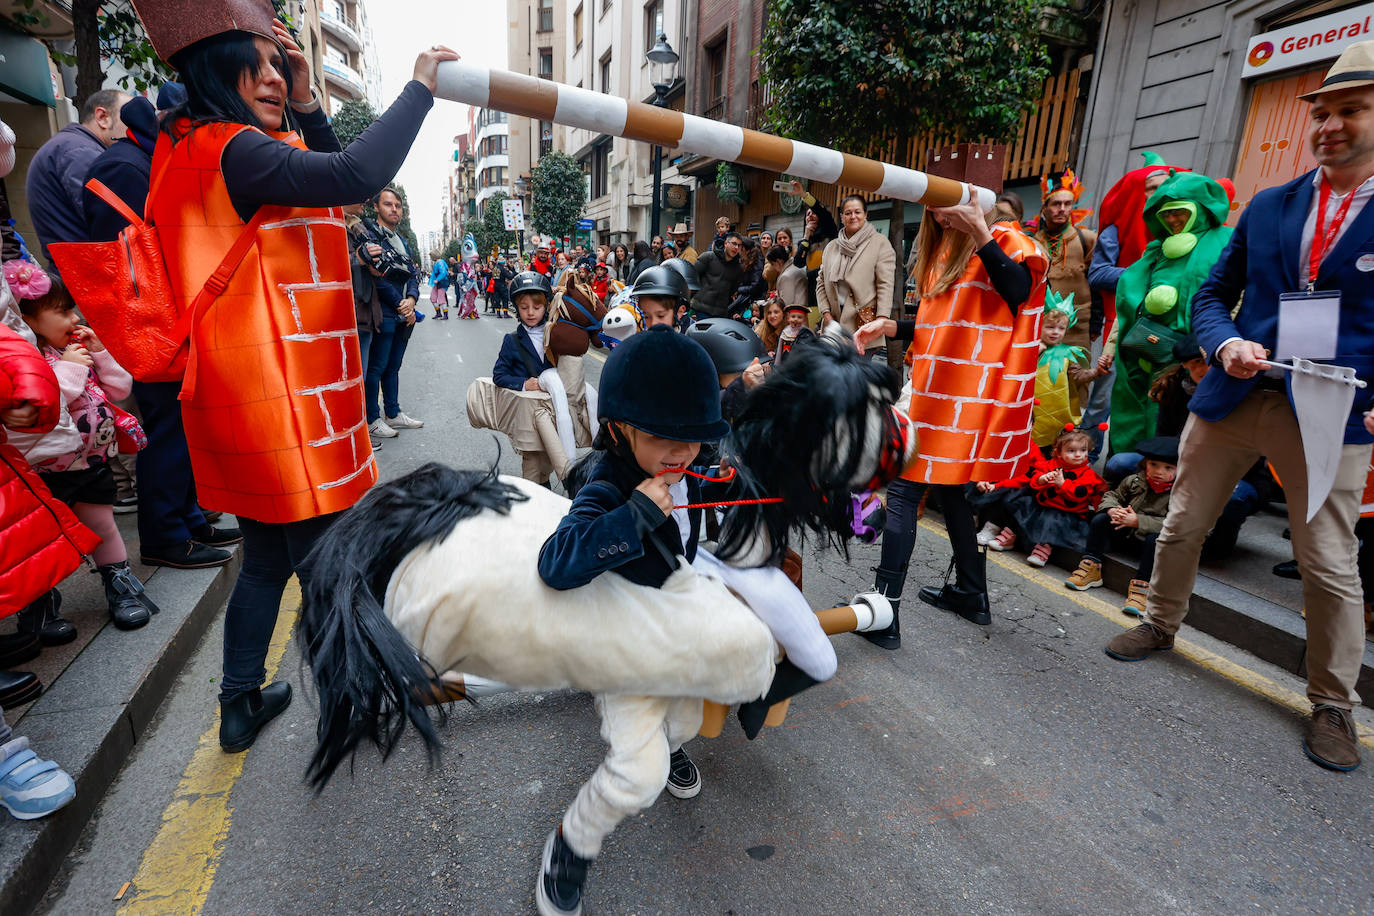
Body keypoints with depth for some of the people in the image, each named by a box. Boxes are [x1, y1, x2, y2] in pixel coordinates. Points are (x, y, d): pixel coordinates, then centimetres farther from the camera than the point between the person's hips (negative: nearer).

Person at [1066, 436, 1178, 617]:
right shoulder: (1135, 481, 0)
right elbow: (1112, 495, 8)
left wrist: (1138, 521, -33)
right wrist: (1113, 510, -16)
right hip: (1125, 533, 5)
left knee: (1155, 540, -36)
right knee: (1100, 519, -14)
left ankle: (1140, 587, -33)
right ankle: (1091, 568, -11)